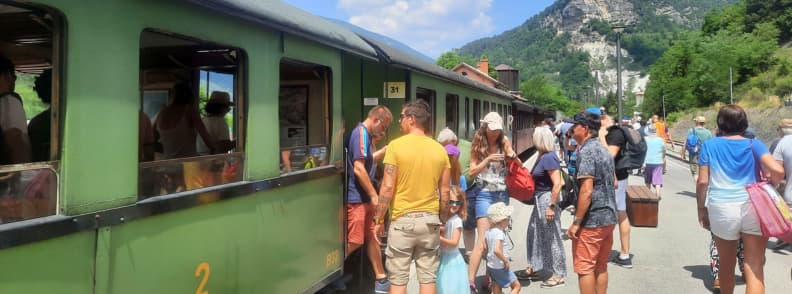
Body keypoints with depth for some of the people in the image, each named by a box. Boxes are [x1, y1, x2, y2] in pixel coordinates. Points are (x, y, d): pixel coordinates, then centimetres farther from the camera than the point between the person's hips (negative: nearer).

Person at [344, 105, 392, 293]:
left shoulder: (366, 134, 14)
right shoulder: (360, 133, -17)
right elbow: (358, 169, -24)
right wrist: (374, 196, -19)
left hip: (365, 197, 10)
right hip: (357, 198, -10)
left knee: (372, 237, 14)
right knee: (354, 242, -5)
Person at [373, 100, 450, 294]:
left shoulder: (396, 146, -10)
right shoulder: (439, 150, 3)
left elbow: (388, 187, -12)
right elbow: (445, 192, 5)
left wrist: (378, 220, -3)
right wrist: (442, 220, 16)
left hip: (403, 220, -4)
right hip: (430, 219, 4)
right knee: (428, 278, 10)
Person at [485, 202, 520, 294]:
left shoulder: (489, 231, 4)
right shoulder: (500, 233, -23)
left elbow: (486, 248, 12)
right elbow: (497, 250, -34)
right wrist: (506, 261, -22)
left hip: (490, 266, 8)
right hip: (500, 268, -8)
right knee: (516, 286, 5)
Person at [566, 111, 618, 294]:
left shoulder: (586, 152, -17)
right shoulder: (604, 150, 12)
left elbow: (586, 191, -23)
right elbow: (614, 182, 21)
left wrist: (576, 222, -20)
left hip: (592, 220, -9)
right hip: (609, 217, 9)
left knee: (584, 268, 0)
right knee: (601, 267, 16)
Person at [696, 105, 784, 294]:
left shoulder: (709, 145, 7)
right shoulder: (753, 145, 6)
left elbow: (702, 181, 2)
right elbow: (777, 171, -10)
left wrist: (701, 209, 11)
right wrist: (769, 185, 11)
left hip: (721, 208, 1)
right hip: (753, 207, 0)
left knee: (726, 264, 18)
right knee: (755, 268, 1)